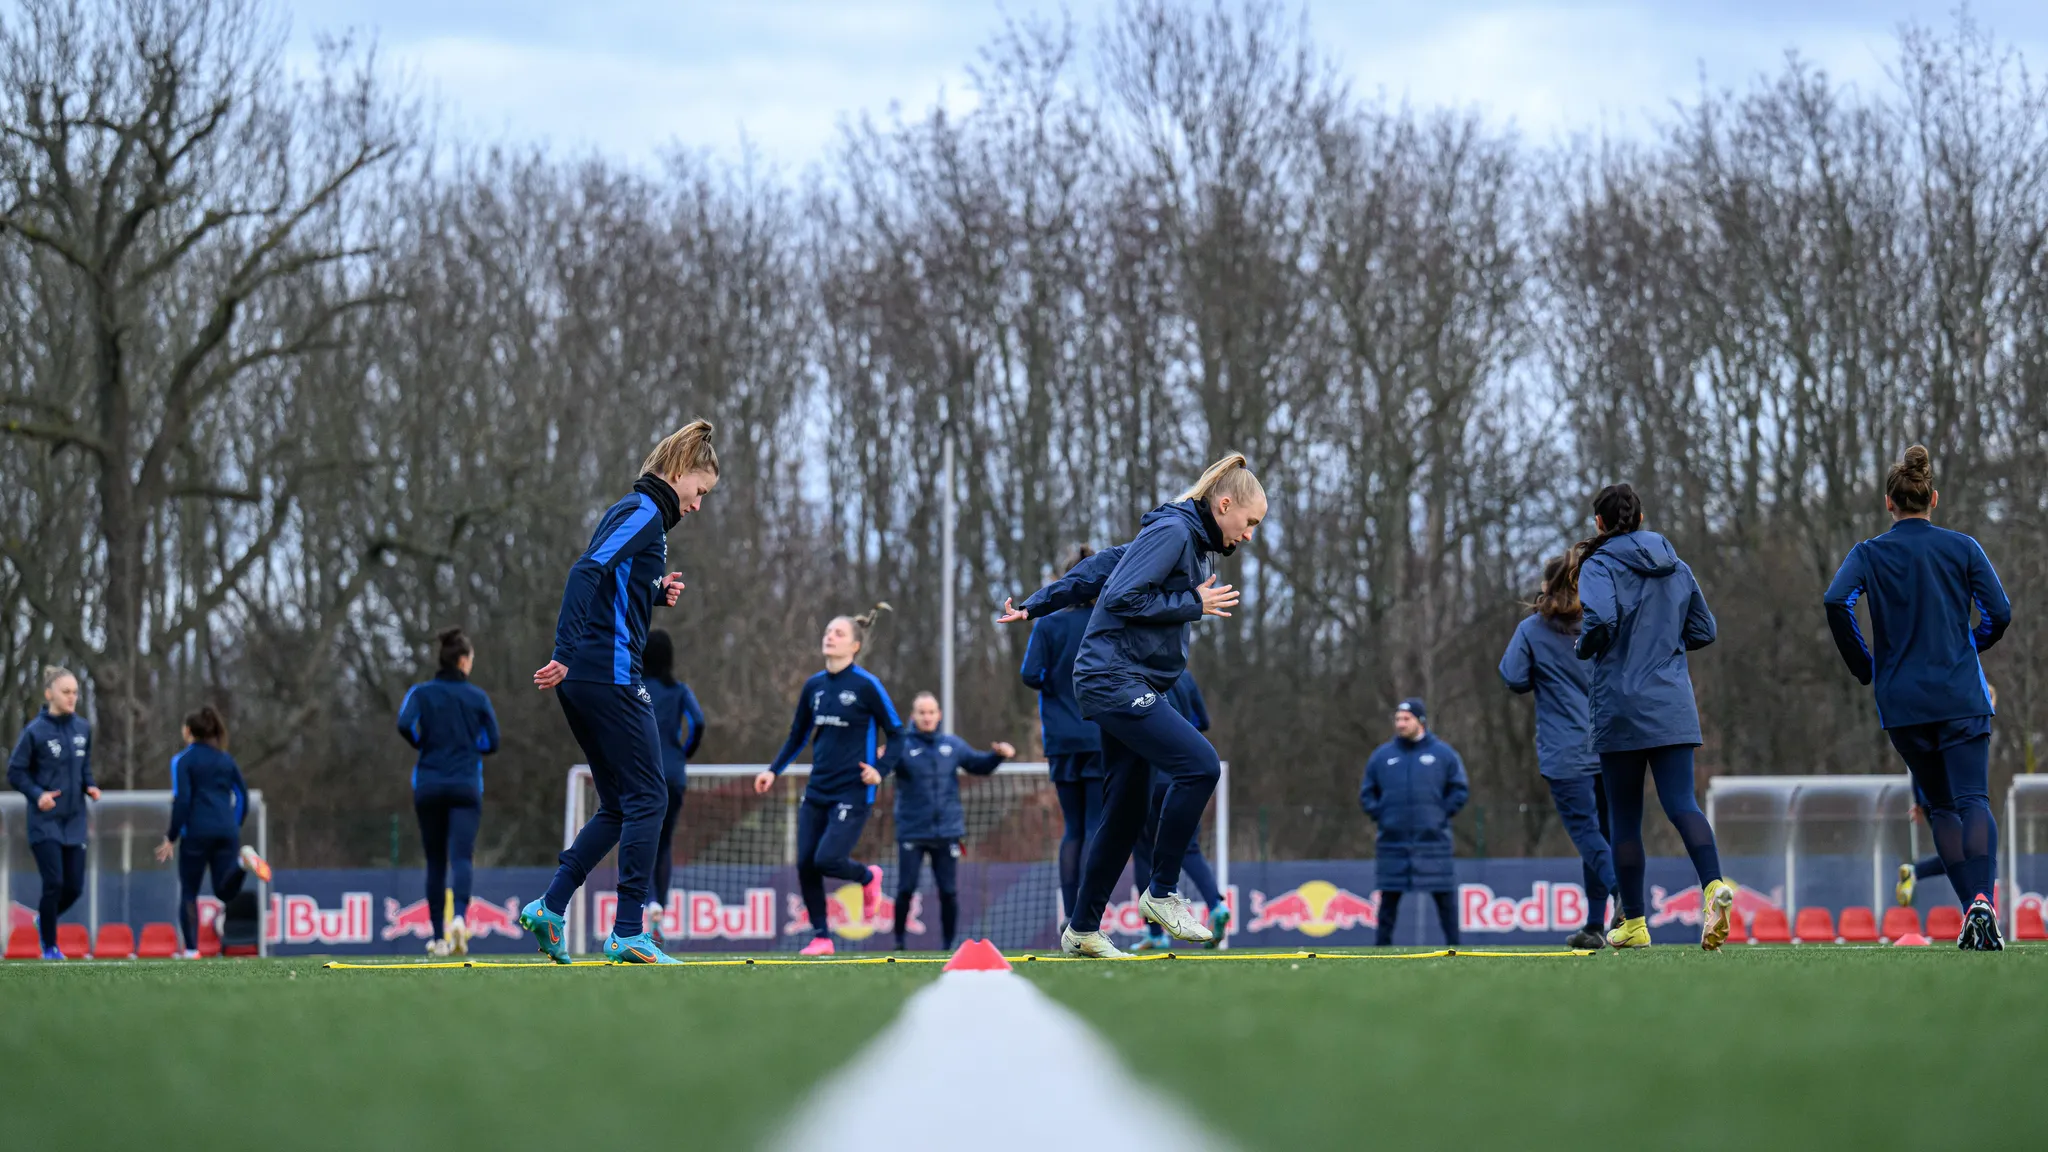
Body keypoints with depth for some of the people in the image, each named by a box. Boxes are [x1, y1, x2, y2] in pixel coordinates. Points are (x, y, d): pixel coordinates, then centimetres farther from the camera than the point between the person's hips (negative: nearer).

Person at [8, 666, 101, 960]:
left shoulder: (83, 728, 3)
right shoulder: (35, 731, -11)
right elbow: (15, 772, -5)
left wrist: (89, 787, -1)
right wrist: (37, 794, -19)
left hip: (74, 821, 5)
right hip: (45, 820, -5)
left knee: (74, 886, 4)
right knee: (54, 883, -9)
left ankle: (44, 919, 34)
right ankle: (50, 947, 8)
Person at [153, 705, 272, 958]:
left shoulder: (183, 760, 1)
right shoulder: (226, 759, 16)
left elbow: (181, 801, -8)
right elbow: (242, 797, 14)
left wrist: (171, 838, -3)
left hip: (197, 832, -4)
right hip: (227, 831, 4)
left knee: (189, 892, 9)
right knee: (224, 892, 2)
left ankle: (191, 949, 2)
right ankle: (243, 860, -26)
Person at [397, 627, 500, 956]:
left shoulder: (421, 693, 3)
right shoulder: (478, 697, 4)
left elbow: (405, 724, -15)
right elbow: (491, 742, 4)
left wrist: (424, 746, 3)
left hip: (429, 785, 1)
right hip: (466, 786, -1)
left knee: (435, 863, 12)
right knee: (461, 857, -10)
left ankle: (439, 938, 14)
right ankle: (458, 917, -38)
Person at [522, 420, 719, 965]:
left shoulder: (628, 511, 21)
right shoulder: (645, 513, -9)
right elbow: (587, 572, -23)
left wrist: (656, 592, 10)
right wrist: (567, 655, -29)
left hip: (581, 678, 10)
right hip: (612, 675, -10)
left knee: (619, 807, 14)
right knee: (645, 799, -4)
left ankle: (549, 907, 7)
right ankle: (628, 932, -5)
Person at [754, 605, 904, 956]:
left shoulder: (866, 686, -8)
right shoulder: (814, 686, 9)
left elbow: (895, 733, -3)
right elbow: (798, 736, 20)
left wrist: (881, 769, -18)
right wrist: (774, 770, 8)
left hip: (852, 792, -6)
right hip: (817, 791, 6)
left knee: (827, 859, -16)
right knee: (805, 865, -2)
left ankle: (868, 877, 17)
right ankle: (821, 936, 11)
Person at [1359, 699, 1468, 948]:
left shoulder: (1443, 754, 4)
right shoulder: (1382, 755, 9)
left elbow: (1460, 790, 7)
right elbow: (1367, 793, 15)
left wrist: (1442, 814, -3)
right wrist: (1380, 815, 0)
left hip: (1432, 840, -2)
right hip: (1393, 841, 2)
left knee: (1445, 895, -2)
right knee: (1389, 897, 2)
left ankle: (1453, 944, 3)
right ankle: (1382, 944, 7)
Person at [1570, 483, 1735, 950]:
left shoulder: (1600, 565, -5)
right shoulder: (1675, 566, 12)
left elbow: (1600, 618, -23)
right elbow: (1703, 631, 15)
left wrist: (1584, 647, -3)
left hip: (1620, 709, -4)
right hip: (1674, 709, 4)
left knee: (1624, 816, 6)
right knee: (1681, 802, -6)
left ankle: (1633, 922, 11)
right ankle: (1713, 885, -32)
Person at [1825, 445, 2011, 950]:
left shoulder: (1869, 553, 2)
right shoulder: (1962, 548, 3)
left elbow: (1836, 601, -14)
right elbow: (1999, 613, -2)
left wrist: (1863, 666, 0)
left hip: (1902, 701, 1)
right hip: (1962, 696, -1)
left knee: (1941, 806, 15)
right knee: (1973, 799, -9)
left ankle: (1969, 903, 6)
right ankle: (1982, 899, -32)